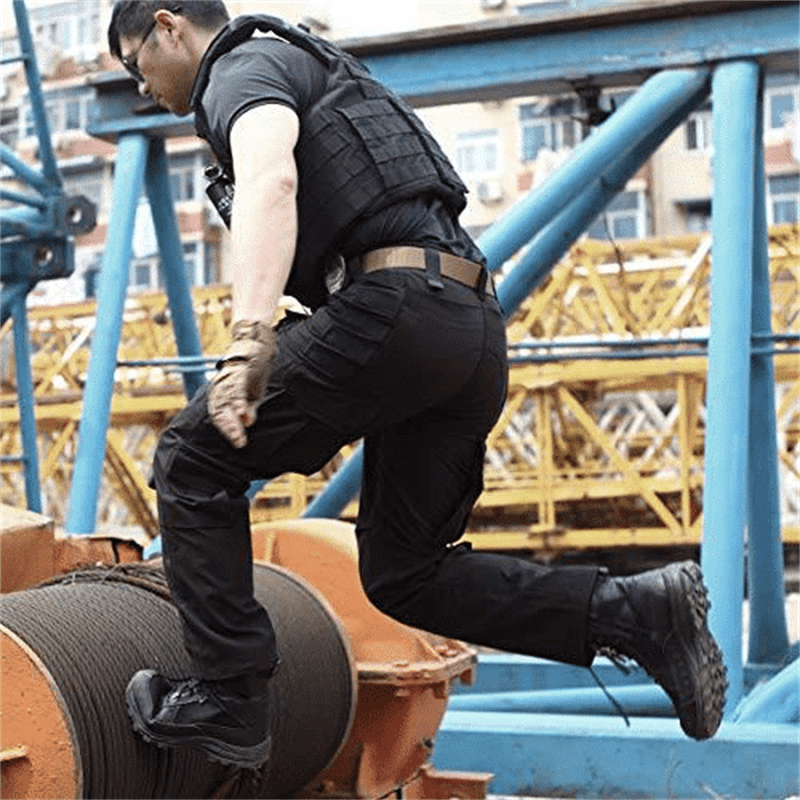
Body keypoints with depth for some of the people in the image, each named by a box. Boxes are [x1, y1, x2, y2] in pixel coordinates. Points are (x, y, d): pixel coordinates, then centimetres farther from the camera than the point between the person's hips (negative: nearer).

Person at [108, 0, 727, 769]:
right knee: (403, 576, 15)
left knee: (195, 463, 4)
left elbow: (270, 182, -21)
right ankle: (640, 612, 4)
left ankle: (227, 698, 4)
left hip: (393, 309, -10)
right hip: (476, 331, 10)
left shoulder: (243, 67, 3)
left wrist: (248, 338, -34)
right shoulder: (308, 75, 34)